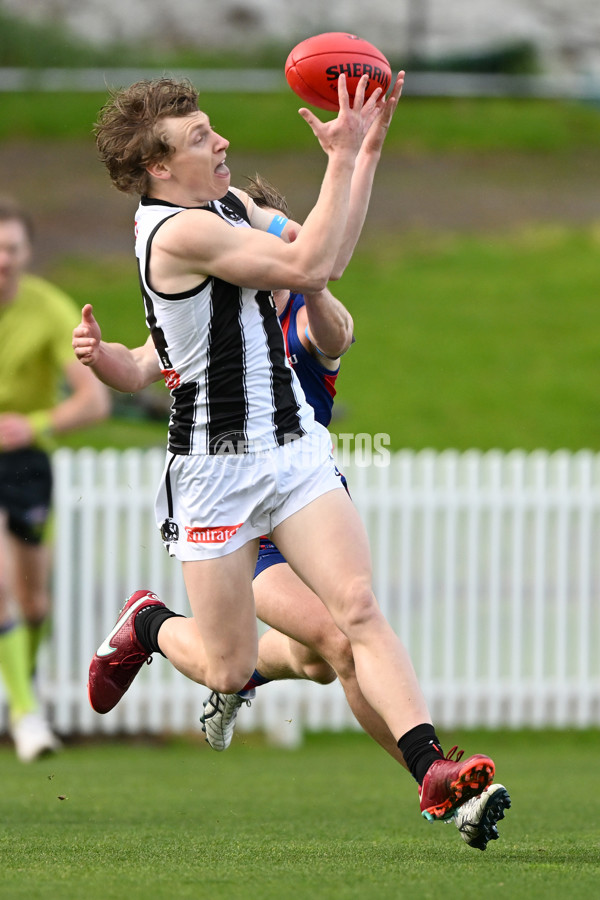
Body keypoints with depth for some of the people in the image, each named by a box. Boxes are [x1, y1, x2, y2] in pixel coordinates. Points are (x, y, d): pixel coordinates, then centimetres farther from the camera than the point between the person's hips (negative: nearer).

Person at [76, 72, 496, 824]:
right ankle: (147, 625, 36)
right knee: (227, 671, 2)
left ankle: (432, 772, -25)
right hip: (217, 467, -7)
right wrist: (343, 156, -19)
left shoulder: (227, 204, 11)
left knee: (358, 607, -13)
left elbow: (320, 248, 19)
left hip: (295, 448, 7)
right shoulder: (180, 231, -19)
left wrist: (364, 143, 10)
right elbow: (309, 266, -23)